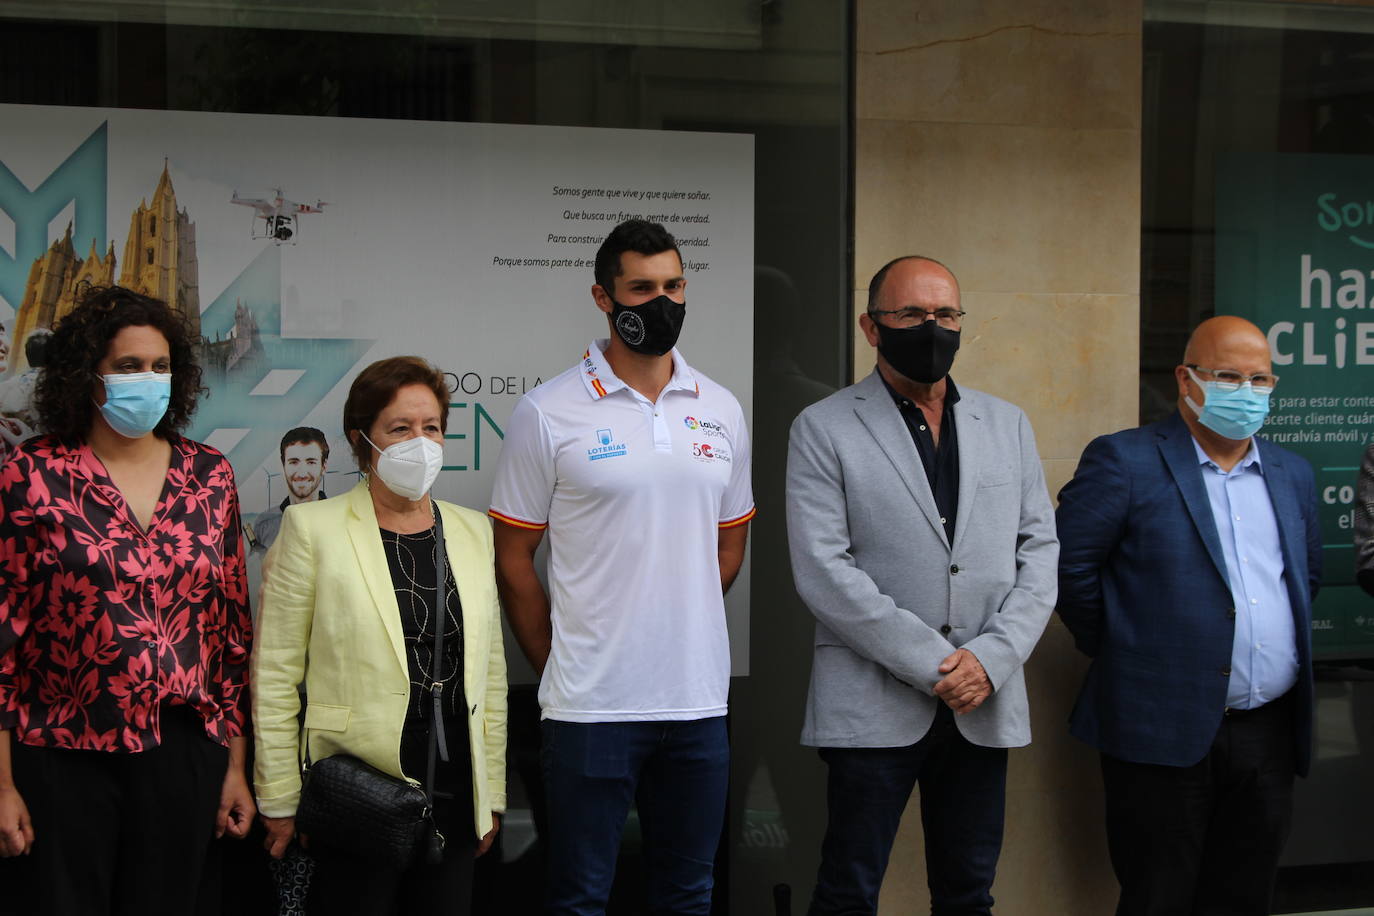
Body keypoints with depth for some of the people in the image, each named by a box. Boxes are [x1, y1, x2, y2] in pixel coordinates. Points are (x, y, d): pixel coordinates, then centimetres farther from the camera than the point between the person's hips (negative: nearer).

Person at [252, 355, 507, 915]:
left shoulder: (472, 531, 10)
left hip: (453, 792, 4)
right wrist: (280, 801, -5)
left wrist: (491, 793, 12)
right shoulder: (313, 528, -3)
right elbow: (275, 675, -4)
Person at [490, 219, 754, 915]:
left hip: (699, 697, 4)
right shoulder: (548, 414, -4)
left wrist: (675, 632, 11)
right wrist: (558, 668, 1)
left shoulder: (721, 411, 9)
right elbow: (513, 558, 0)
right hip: (591, 703, -4)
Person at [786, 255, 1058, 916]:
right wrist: (932, 665, -14)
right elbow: (823, 571, -9)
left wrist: (993, 658, -8)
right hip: (874, 706, -4)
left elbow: (1040, 550, 9)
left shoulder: (1006, 425, 13)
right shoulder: (823, 429, 0)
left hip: (983, 705, 4)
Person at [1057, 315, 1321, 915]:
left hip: (1270, 733, 6)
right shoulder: (1123, 462, -5)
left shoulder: (1292, 475, 14)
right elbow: (1069, 567, -7)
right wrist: (1118, 651, 0)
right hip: (1166, 733, -5)